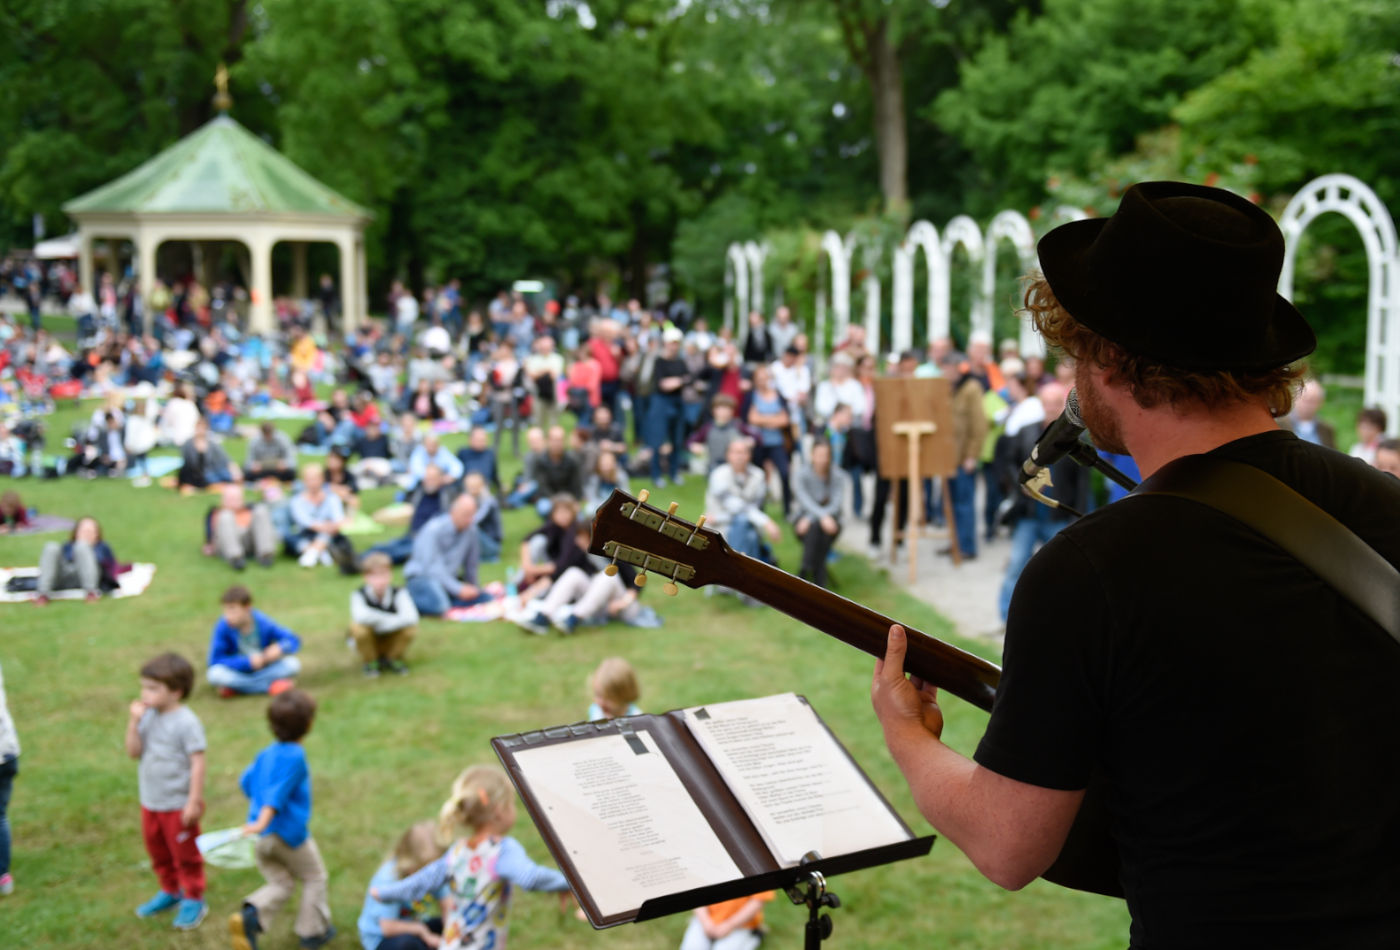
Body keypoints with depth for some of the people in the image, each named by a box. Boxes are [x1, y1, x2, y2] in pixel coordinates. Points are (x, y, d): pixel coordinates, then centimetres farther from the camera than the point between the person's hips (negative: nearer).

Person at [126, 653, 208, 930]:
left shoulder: (186, 722, -20)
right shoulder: (148, 717, -1)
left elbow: (197, 762, -19)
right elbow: (134, 751, -3)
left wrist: (194, 801, -19)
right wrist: (134, 721, -16)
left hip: (178, 804, -7)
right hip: (150, 802, 7)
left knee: (185, 854, 7)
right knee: (157, 850, 21)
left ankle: (193, 900, 23)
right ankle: (170, 891, 40)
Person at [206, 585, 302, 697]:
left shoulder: (263, 623, -14)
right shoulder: (223, 627, -17)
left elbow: (293, 640, -7)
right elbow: (215, 660, -19)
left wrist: (280, 648, -30)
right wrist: (248, 662, -25)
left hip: (262, 671, 1)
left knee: (293, 664, -22)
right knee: (215, 674, -33)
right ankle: (271, 685, -26)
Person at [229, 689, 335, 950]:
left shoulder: (266, 753, 8)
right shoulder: (295, 757, -16)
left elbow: (245, 781, 21)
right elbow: (277, 792, -27)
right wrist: (263, 822, -36)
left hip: (263, 838, 7)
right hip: (289, 832, -7)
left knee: (280, 884, 16)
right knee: (314, 878, 16)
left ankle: (250, 916, -11)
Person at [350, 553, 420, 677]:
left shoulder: (399, 593, -21)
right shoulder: (359, 594, -24)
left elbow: (411, 617, -36)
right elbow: (361, 616, -44)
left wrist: (380, 622, -37)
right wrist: (390, 619, -34)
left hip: (392, 642, 1)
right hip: (369, 643, -1)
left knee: (411, 629, -27)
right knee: (358, 628, -33)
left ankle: (393, 659, 4)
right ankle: (370, 662, -1)